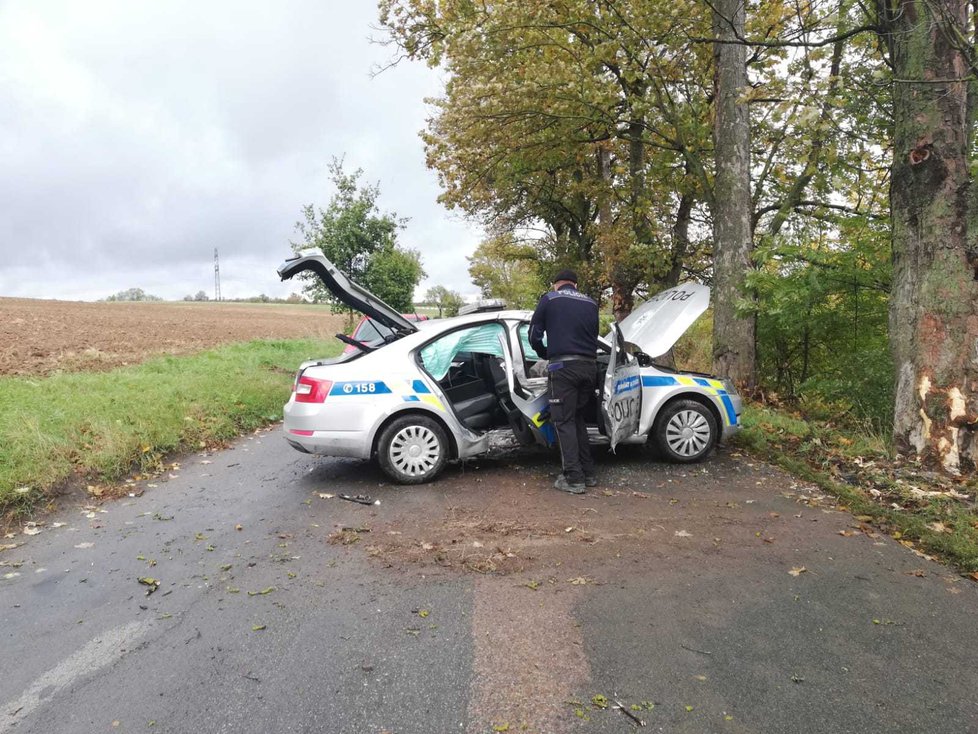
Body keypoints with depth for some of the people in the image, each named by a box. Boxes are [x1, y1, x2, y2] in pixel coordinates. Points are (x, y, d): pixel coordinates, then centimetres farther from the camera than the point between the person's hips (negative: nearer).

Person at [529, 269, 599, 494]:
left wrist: (545, 355, 22)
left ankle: (574, 478, -3)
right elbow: (594, 336, 16)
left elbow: (534, 335, 5)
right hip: (588, 367, 5)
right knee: (578, 419, 17)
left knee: (564, 422, 0)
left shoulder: (549, 299, 5)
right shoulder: (591, 303, 16)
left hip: (563, 367, -5)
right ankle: (588, 473, 17)